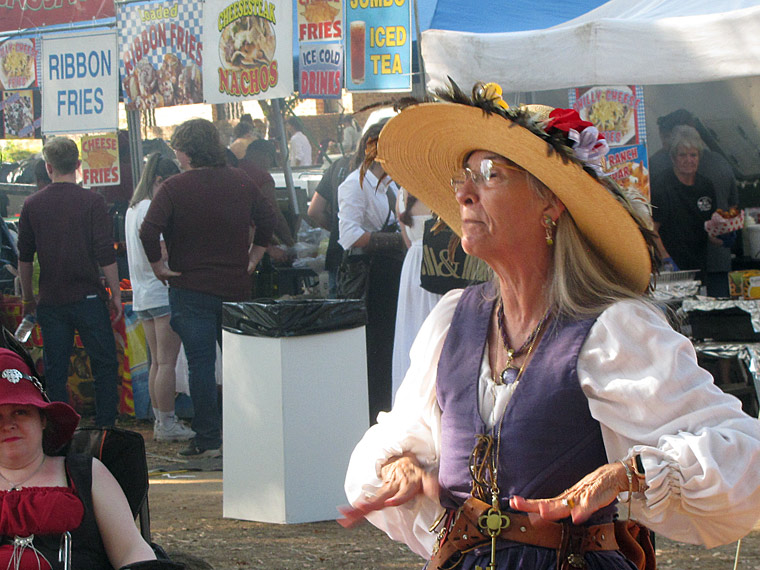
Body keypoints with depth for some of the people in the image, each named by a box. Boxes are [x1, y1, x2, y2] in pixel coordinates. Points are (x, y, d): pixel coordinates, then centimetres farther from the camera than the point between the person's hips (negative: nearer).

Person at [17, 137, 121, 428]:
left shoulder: (32, 204, 1)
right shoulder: (92, 201, -8)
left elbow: (24, 257, 7)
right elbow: (106, 254, -9)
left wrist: (27, 297, 19)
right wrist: (115, 293, 1)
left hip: (50, 301, 3)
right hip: (88, 296, -3)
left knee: (55, 371, 8)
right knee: (105, 365, 7)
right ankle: (104, 429, 3)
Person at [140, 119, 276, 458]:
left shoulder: (174, 188, -9)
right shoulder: (241, 182, 5)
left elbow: (149, 232, -19)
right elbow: (267, 221, 13)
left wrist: (159, 266, -6)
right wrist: (251, 260, 18)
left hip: (191, 288, -4)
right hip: (237, 287, 4)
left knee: (200, 364, -1)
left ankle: (208, 440, -1)